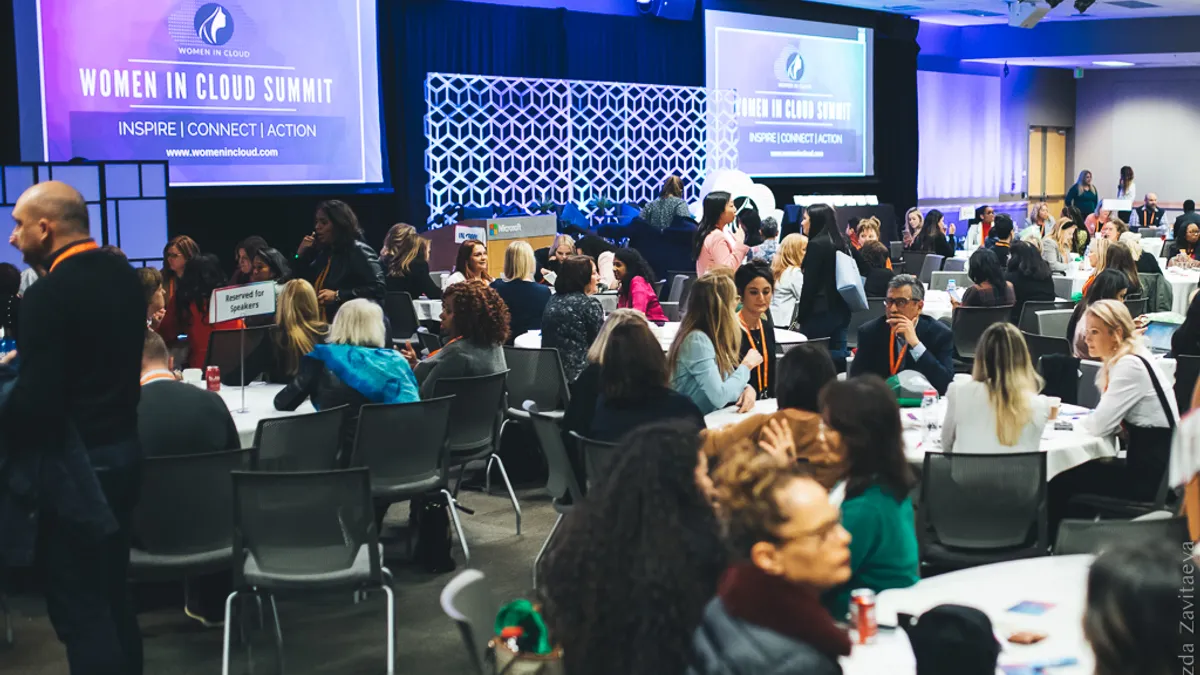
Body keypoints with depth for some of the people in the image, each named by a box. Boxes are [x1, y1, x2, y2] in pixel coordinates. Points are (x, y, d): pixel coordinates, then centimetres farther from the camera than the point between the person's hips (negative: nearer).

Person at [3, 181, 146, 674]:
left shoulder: (48, 295, -19)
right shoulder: (124, 277, 6)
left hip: (71, 465, -8)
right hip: (122, 449, 8)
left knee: (78, 611, 0)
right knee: (113, 598, 18)